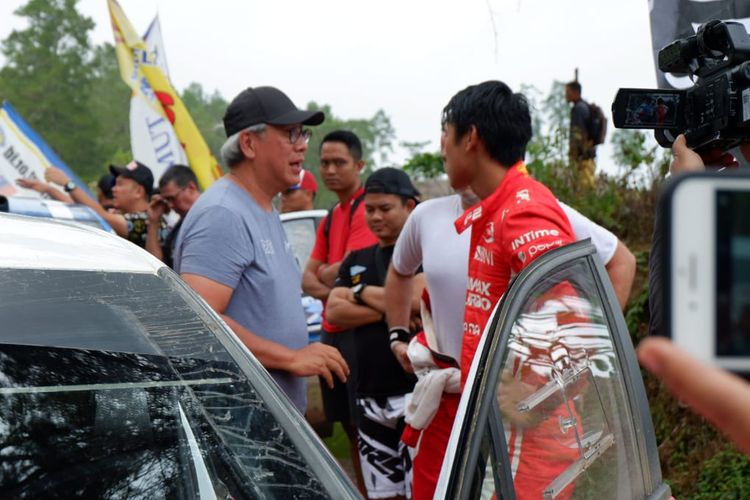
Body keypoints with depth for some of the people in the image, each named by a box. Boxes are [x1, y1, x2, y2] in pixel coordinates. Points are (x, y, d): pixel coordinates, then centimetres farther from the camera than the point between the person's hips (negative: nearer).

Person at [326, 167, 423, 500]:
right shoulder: (357, 261, 17)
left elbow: (416, 301, -19)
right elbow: (334, 312, 6)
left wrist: (363, 292, -3)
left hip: (415, 393, -7)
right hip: (370, 397, 7)